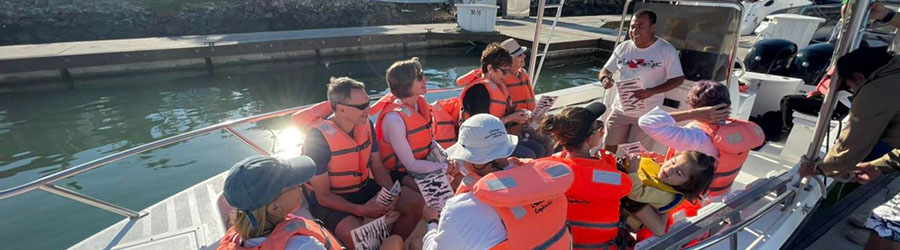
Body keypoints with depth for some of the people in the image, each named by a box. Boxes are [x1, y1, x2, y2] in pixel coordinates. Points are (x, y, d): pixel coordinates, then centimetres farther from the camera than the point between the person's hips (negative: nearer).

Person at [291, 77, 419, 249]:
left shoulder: (366, 125, -8)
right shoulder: (318, 137, -25)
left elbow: (377, 166, 3)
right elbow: (323, 196, -20)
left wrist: (390, 191, -16)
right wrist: (361, 210, -30)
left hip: (364, 188, 6)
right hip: (331, 200, -6)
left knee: (417, 203, -3)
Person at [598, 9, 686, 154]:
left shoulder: (666, 50, -9)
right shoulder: (623, 48, 2)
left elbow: (678, 79, -9)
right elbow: (605, 71, 9)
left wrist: (652, 91, -25)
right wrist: (605, 79, -16)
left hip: (647, 114, -4)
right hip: (620, 110, 4)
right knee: (609, 148, 10)